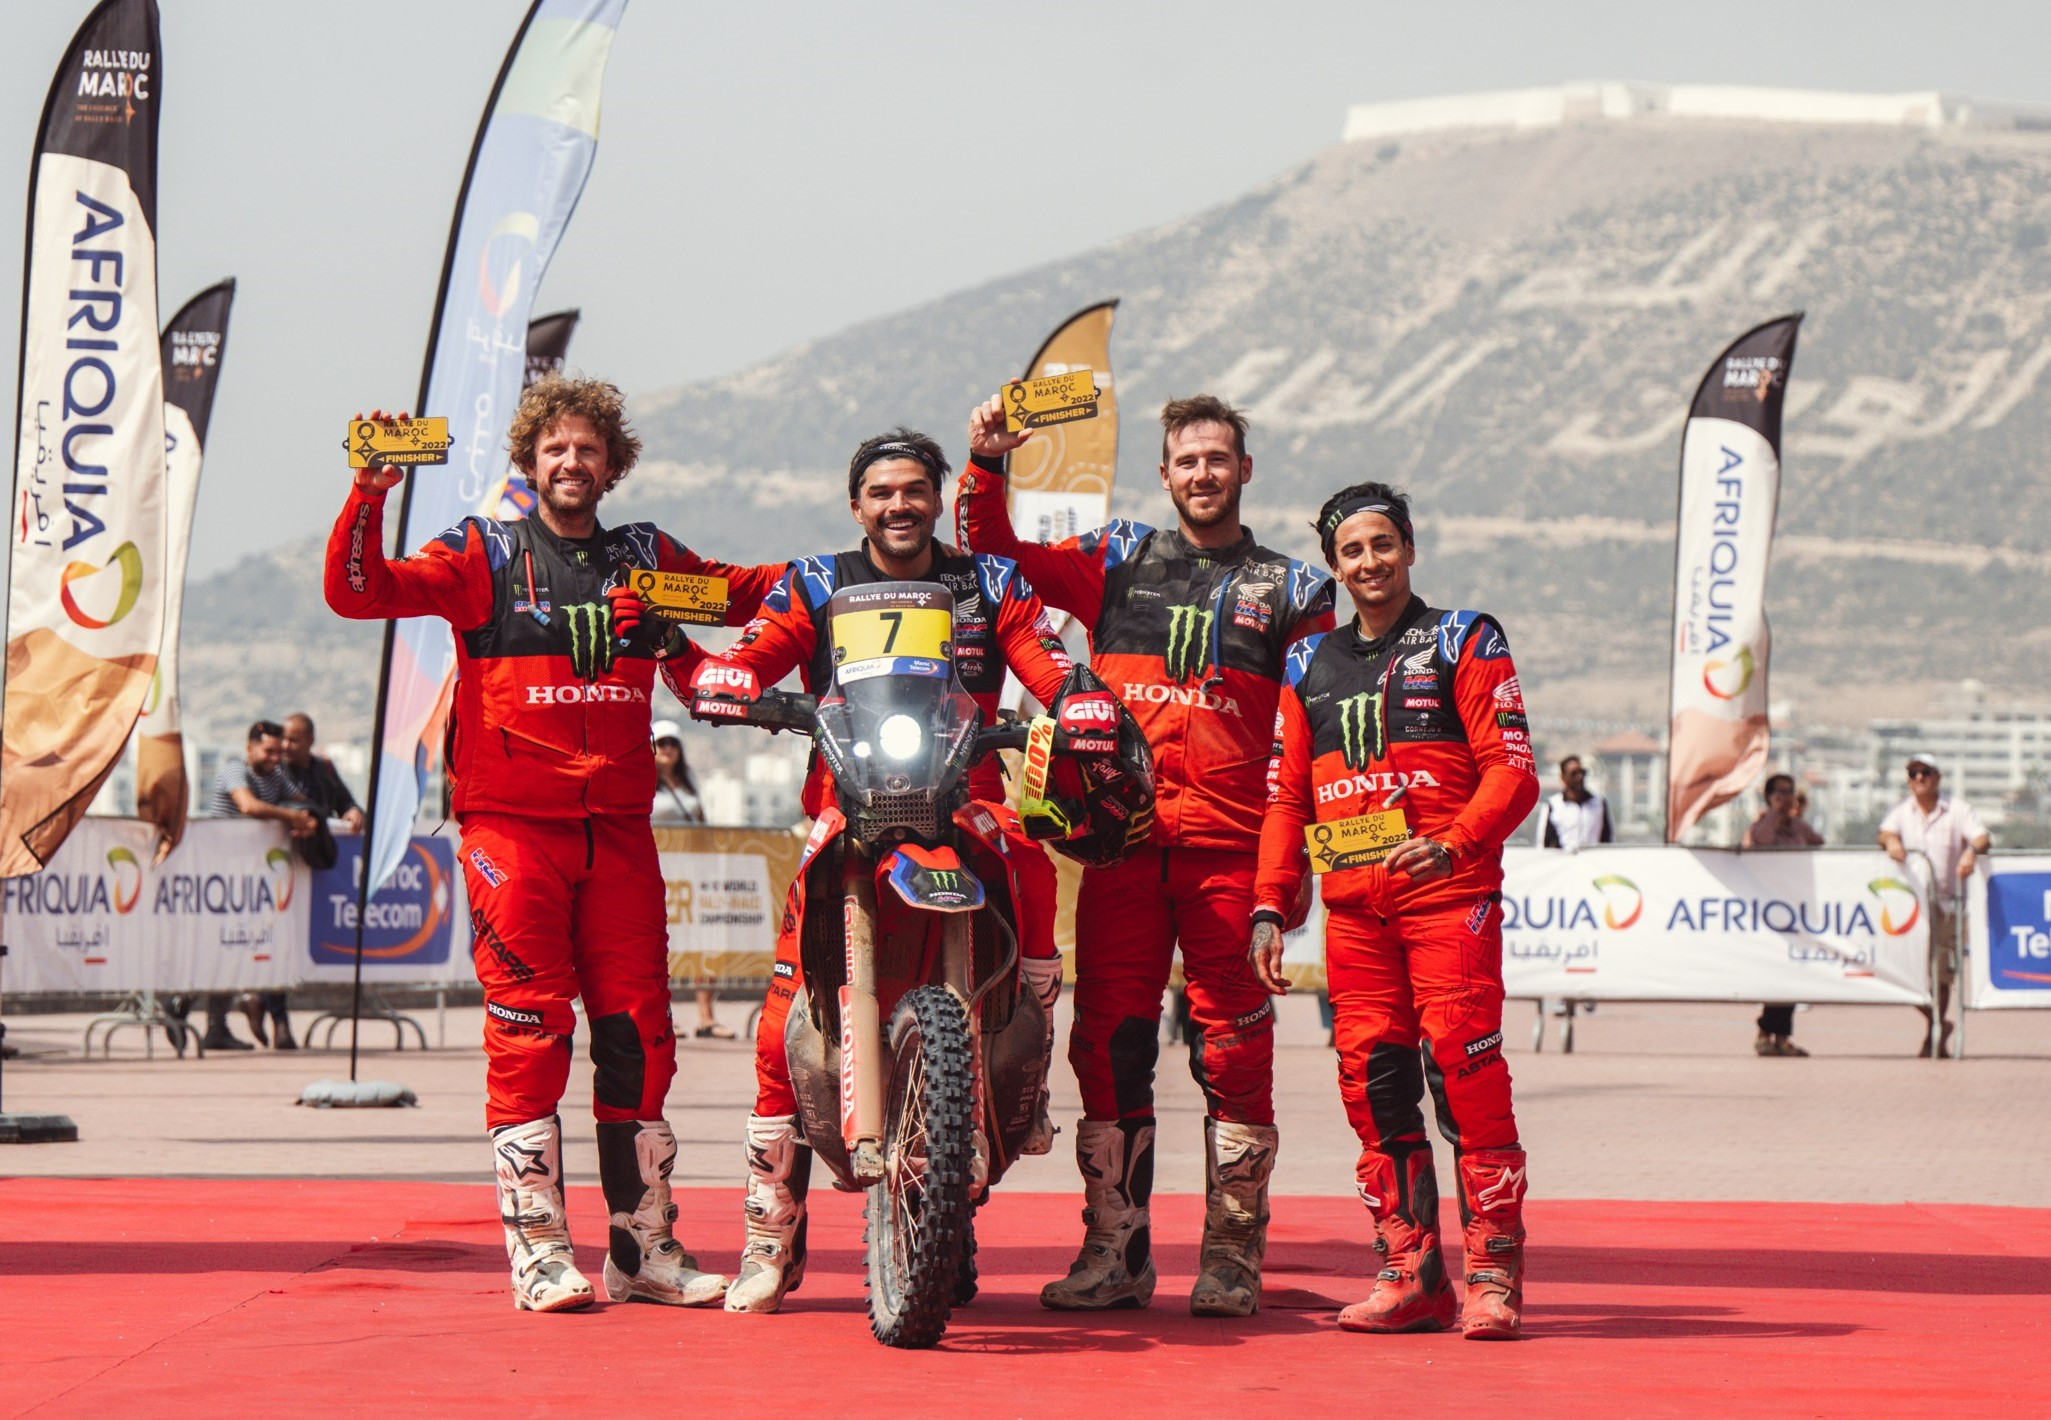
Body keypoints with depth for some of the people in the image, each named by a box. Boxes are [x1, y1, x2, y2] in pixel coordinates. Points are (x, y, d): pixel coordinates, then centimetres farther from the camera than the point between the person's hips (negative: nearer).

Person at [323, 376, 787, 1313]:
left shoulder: (647, 559, 16)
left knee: (639, 1033, 3)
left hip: (619, 829, 3)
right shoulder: (485, 555, 6)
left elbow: (750, 593, 25)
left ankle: (643, 1249, 11)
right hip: (512, 823, -3)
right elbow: (358, 592, -3)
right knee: (528, 1033, -6)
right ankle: (538, 1253, -2)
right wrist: (368, 496, -17)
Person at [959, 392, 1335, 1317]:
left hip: (1233, 848, -1)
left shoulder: (1291, 589, 12)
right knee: (1109, 1041, 0)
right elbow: (993, 557, 14)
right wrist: (985, 468, -2)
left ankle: (1232, 1258, 2)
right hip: (1122, 839, 1)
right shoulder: (1117, 562, 15)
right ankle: (1115, 1251, 6)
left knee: (1235, 1049, -4)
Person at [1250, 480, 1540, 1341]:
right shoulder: (1310, 665, 19)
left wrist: (1454, 845, -19)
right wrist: (1270, 907, 10)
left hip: (1447, 890, -4)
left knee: (1463, 1066, -13)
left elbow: (1512, 771, -2)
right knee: (1373, 1079, 0)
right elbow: (1285, 796, 20)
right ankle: (1410, 1274, 5)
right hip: (1351, 904, 5)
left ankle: (1494, 1271, -10)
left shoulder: (1463, 641, 6)